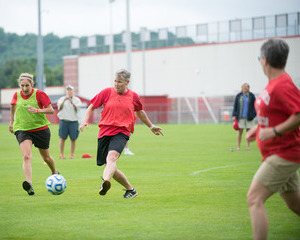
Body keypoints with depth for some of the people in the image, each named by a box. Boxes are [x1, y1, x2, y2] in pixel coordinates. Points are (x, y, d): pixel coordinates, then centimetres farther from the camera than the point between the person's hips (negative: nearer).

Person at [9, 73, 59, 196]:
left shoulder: (39, 94, -10)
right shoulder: (17, 95, 1)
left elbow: (51, 110, -11)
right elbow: (13, 106, 23)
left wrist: (37, 110, -27)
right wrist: (11, 121, 29)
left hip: (40, 129, -1)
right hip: (22, 129, 1)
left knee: (46, 157, 16)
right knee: (26, 157, -23)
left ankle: (55, 173, 47)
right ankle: (29, 184, -38)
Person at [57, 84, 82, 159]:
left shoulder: (77, 100, 9)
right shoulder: (62, 99, 11)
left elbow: (77, 108, -6)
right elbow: (59, 107, -4)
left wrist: (72, 103, -24)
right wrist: (64, 101, -20)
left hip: (74, 121, 0)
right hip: (64, 121, 0)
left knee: (73, 138, 0)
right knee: (62, 138, -4)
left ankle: (72, 154, 7)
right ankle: (61, 154, 0)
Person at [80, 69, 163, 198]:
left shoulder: (133, 96, 9)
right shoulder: (107, 92, 5)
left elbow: (140, 112, 28)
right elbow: (91, 107, 13)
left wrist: (151, 127, 37)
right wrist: (85, 121, -4)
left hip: (121, 132, -2)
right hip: (104, 132, 2)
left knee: (112, 156, -32)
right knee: (109, 167, 2)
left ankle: (105, 183, -55)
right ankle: (130, 189, 22)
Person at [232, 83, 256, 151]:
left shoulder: (251, 96, 3)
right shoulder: (238, 96, 6)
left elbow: (254, 106, 5)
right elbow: (235, 106, 7)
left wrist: (253, 114, -5)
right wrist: (234, 115, 0)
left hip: (249, 117, 0)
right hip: (240, 117, 0)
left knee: (248, 131, 4)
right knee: (240, 131, -1)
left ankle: (248, 146, 11)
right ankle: (238, 146, 4)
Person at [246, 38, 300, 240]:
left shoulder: (283, 86, -20)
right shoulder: (273, 84, 10)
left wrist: (274, 131, -29)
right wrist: (258, 128, 14)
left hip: (283, 155, -10)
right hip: (282, 155, 10)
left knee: (255, 198, -16)